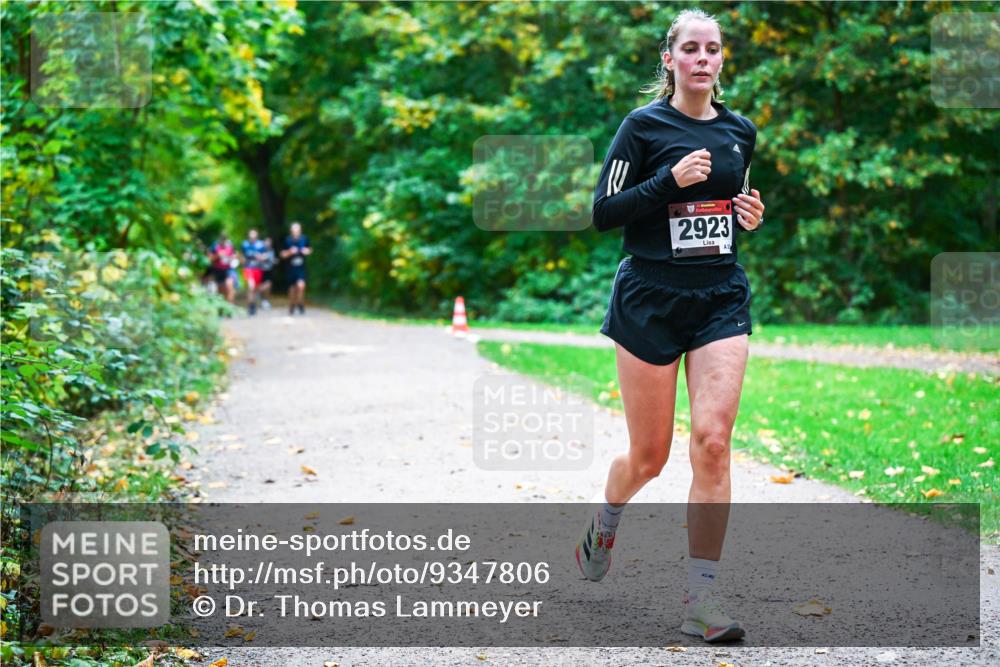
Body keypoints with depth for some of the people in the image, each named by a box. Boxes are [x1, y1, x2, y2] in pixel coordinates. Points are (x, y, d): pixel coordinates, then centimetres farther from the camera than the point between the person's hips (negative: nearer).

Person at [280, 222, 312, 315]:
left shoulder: (304, 239, -1)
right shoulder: (288, 241, -3)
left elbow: (309, 250, 14)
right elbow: (283, 255, 2)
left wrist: (308, 251, -8)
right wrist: (290, 252, -16)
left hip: (301, 267, -1)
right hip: (291, 268, 1)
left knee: (301, 285, -19)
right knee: (292, 287, 10)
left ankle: (300, 304, 2)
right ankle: (291, 306, 29)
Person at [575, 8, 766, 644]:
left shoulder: (741, 131, 11)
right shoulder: (644, 126, -3)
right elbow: (603, 212, -7)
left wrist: (750, 217, 4)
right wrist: (671, 180, -18)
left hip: (722, 300, 3)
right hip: (650, 299, -3)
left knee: (713, 440, -13)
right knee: (649, 455, 4)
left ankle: (701, 598, -9)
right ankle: (605, 523, 40)